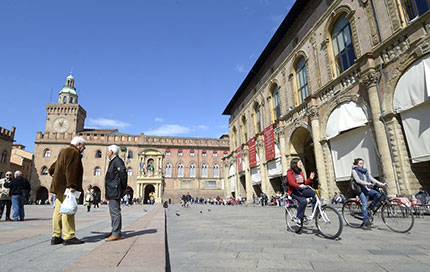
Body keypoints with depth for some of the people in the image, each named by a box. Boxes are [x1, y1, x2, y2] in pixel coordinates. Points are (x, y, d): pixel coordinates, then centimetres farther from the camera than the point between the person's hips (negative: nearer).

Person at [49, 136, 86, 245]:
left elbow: (55, 164, 36)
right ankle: (69, 237, -8)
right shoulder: (74, 152, -9)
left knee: (58, 210, 9)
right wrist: (71, 185, -26)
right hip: (66, 186, -10)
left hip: (60, 186, 10)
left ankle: (56, 237, 13)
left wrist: (53, 172, 55)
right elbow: (70, 169, -21)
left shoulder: (63, 151, 22)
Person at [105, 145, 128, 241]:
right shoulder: (113, 161, 20)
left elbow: (123, 174, -20)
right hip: (112, 191, 11)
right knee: (113, 211, 14)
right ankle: (115, 231, 22)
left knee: (115, 211, -9)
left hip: (115, 190, -11)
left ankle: (116, 234, -5)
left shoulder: (117, 161, -12)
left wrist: (124, 188, -13)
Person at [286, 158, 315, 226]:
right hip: (294, 191, -6)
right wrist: (299, 186, -37)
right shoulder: (290, 172, -4)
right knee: (303, 201, -31)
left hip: (302, 190, 6)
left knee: (314, 193, -21)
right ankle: (299, 218, -14)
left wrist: (310, 178, -3)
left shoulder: (300, 172, 16)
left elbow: (304, 183, 13)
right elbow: (291, 182, -20)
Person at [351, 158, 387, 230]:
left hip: (368, 189, 6)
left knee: (378, 195, -21)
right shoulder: (354, 171, 1)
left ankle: (370, 208, -2)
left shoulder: (365, 171, 20)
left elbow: (372, 179, 13)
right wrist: (367, 183, -26)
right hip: (360, 190, -6)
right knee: (364, 204, -19)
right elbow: (358, 180, -13)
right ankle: (366, 222, -17)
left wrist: (382, 184, 2)